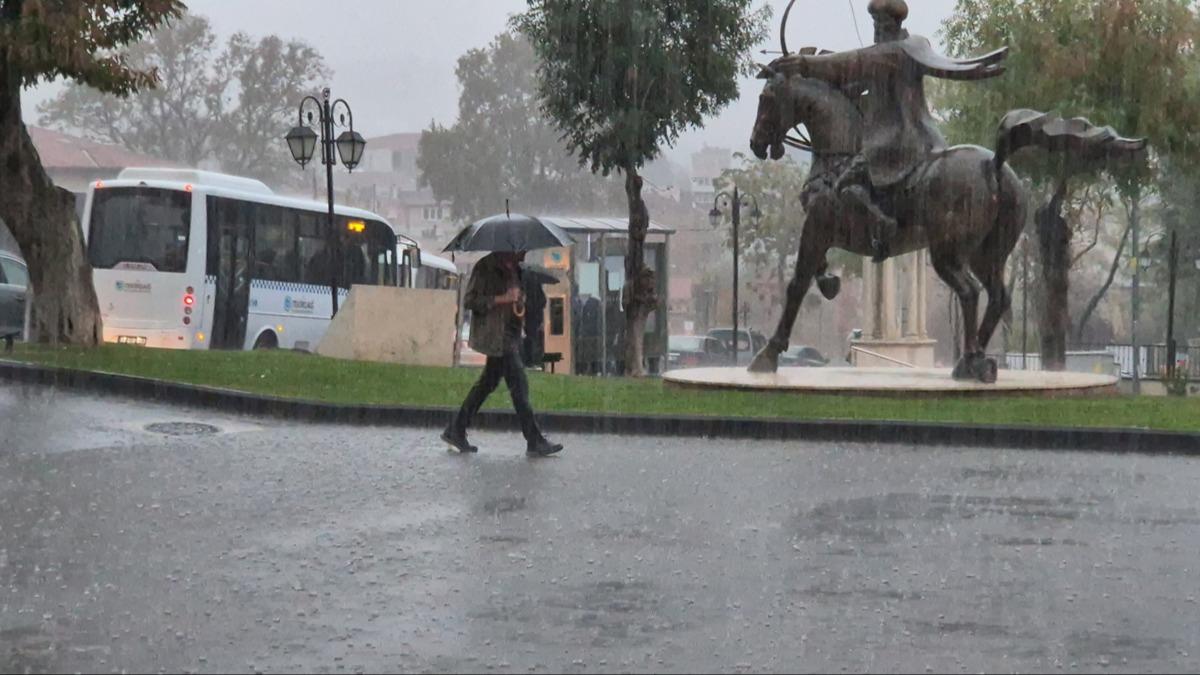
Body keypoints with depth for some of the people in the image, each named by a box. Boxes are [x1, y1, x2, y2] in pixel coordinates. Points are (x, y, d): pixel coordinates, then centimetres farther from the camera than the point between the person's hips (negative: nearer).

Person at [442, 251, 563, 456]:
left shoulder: (514, 269, 15)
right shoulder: (486, 268, -12)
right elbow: (469, 300, -15)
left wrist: (520, 300, 10)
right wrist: (502, 299, -22)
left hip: (511, 334, 9)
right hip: (497, 337, -9)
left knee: (488, 383, 12)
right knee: (519, 386, -7)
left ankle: (455, 432, 19)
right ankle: (535, 443, -2)